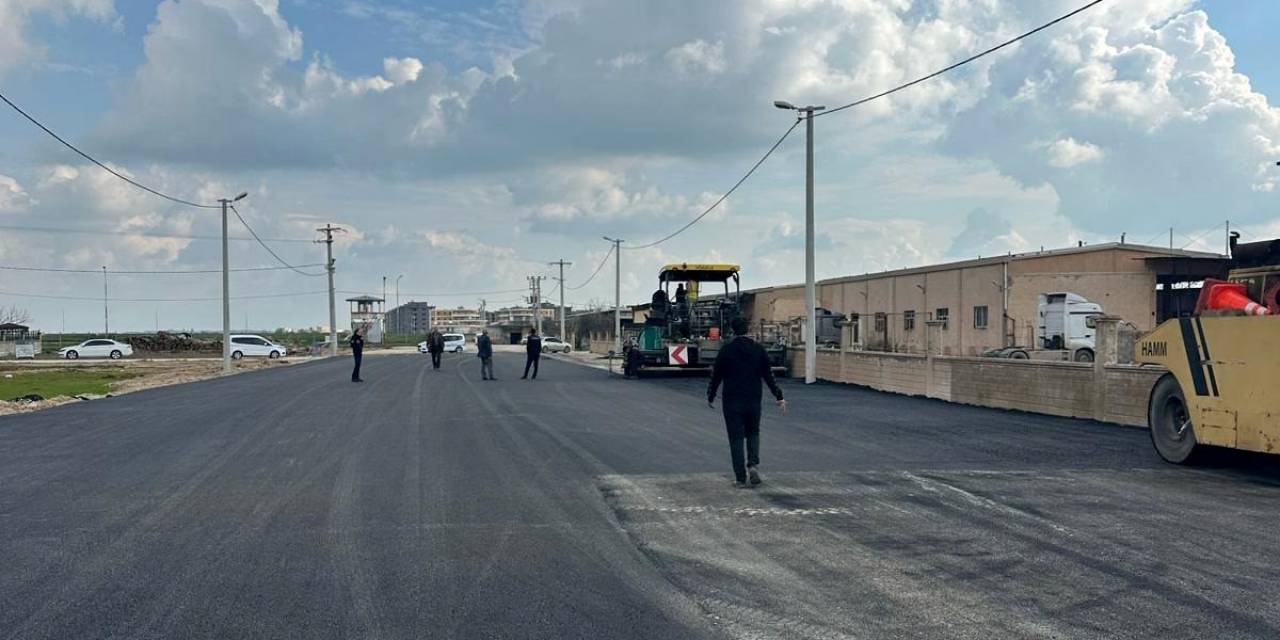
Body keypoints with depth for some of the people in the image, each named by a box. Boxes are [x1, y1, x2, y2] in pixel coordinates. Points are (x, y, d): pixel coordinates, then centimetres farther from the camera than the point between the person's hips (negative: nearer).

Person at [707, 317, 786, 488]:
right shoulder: (759, 350, 1)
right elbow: (769, 375, 3)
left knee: (736, 438, 4)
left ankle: (740, 477, 3)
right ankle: (753, 465, -2)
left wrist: (710, 397, 11)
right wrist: (779, 396, 10)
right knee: (753, 433, 20)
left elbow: (716, 376, -1)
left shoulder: (726, 350, -7)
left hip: (732, 402, -2)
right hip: (754, 401, 3)